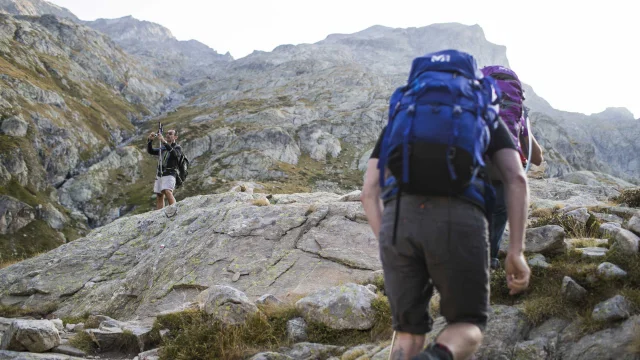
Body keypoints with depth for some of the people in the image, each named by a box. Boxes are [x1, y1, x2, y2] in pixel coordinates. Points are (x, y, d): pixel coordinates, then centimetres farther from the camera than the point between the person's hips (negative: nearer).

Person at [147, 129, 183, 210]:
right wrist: (150, 140, -6)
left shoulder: (177, 148, 2)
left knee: (167, 192, -28)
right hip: (159, 175, 7)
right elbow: (150, 151, 12)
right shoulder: (162, 148, 20)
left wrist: (164, 141, -32)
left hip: (170, 174, -7)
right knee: (159, 197, 6)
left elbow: (174, 153, -21)